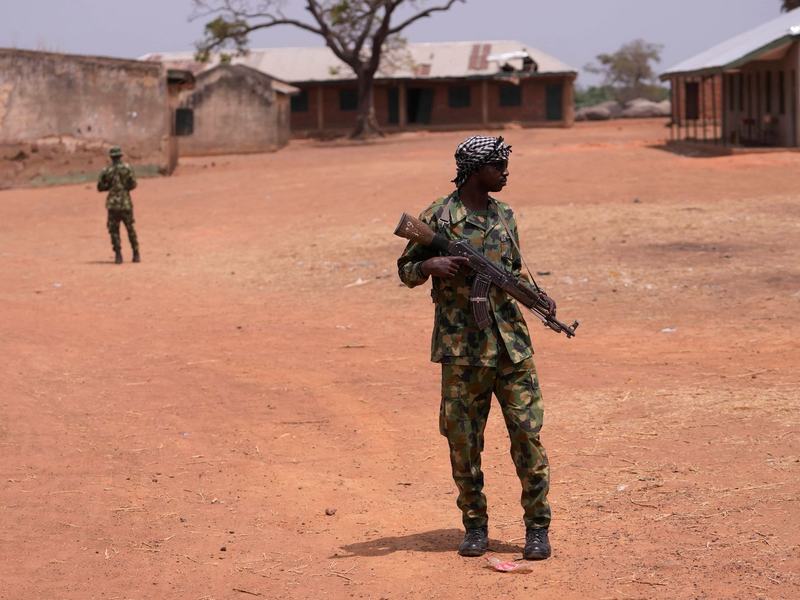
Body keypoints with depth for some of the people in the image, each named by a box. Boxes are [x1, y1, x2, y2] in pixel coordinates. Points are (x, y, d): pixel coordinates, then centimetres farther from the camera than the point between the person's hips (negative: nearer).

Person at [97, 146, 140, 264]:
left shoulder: (106, 171, 0)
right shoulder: (127, 168, -4)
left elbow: (100, 187, 4)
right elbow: (133, 184, -6)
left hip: (112, 203, 0)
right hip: (126, 203, 0)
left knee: (114, 230, 6)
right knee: (131, 229, 11)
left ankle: (118, 256, -2)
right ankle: (136, 254, 13)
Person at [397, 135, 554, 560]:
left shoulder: (504, 215, 11)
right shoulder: (437, 217, -2)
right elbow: (406, 271, 4)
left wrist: (534, 292, 1)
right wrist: (431, 264, -17)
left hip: (510, 343, 3)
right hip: (461, 347, -3)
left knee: (527, 435, -1)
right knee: (463, 441, 4)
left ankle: (537, 527, 8)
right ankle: (475, 526, 18)